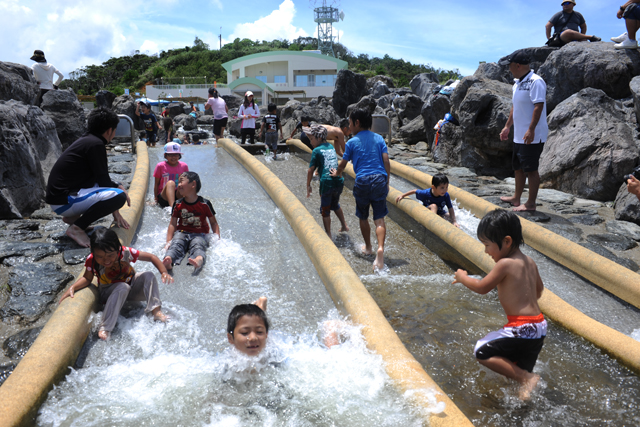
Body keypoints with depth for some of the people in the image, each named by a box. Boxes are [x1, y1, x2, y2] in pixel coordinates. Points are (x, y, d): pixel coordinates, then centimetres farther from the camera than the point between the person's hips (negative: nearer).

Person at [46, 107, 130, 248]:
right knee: (119, 196, -22)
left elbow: (101, 178, 20)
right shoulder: (95, 144, -14)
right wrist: (119, 187, 5)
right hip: (63, 202, -10)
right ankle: (77, 227, -14)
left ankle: (73, 216, 15)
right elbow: (103, 180, -12)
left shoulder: (86, 140, 16)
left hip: (58, 193, 10)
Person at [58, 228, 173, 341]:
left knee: (149, 276, -23)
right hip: (109, 293, -2)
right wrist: (72, 288, -22)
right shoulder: (91, 261, -23)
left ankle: (156, 310, -29)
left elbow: (151, 257, -17)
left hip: (131, 284, 2)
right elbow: (87, 278, -5)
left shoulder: (125, 252, -24)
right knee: (122, 288, -36)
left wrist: (164, 273, -29)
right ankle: (105, 327, -38)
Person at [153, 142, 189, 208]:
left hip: (179, 196, 2)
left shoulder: (184, 166, 7)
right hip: (163, 198, -2)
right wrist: (156, 199, 1)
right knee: (170, 183, -33)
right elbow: (156, 184, 4)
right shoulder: (160, 166, 2)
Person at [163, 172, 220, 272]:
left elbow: (213, 223, 8)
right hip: (182, 232, 3)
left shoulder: (204, 204, 2)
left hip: (199, 234, -3)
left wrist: (217, 238, -4)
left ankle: (199, 260, -68)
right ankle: (168, 260, -60)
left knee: (197, 246, -35)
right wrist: (168, 241, -2)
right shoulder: (178, 204, 10)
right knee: (175, 244, -30)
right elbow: (173, 224, 9)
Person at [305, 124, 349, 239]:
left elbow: (310, 170, -3)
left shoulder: (317, 150, -3)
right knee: (335, 204, 29)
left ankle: (328, 235, 10)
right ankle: (344, 226, 36)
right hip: (339, 181, 6)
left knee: (325, 210, 7)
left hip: (327, 182, -6)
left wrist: (308, 185, 4)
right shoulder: (331, 147, 15)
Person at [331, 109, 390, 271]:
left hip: (362, 181, -2)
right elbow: (386, 162, 4)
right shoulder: (379, 138, 9)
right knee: (379, 218, 1)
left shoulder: (352, 142, 3)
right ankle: (380, 248, -20)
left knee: (363, 217, 17)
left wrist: (337, 173, 34)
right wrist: (386, 182, 12)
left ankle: (368, 247, 32)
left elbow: (343, 164, 13)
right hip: (380, 179, 2)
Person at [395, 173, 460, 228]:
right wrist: (402, 196, 0)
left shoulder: (446, 195, -21)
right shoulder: (426, 193, -26)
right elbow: (415, 191, -9)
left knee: (449, 216, -24)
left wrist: (454, 222, -30)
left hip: (440, 213, 3)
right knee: (434, 206, -34)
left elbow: (450, 209, -21)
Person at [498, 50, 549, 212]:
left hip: (532, 136, -10)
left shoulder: (535, 82, -16)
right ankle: (516, 198, 31)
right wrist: (507, 126, 24)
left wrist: (531, 130, -28)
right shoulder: (518, 83, 15)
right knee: (518, 167, 18)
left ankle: (531, 203, 6)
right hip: (519, 135, 10)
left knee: (530, 169, -3)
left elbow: (539, 106, -22)